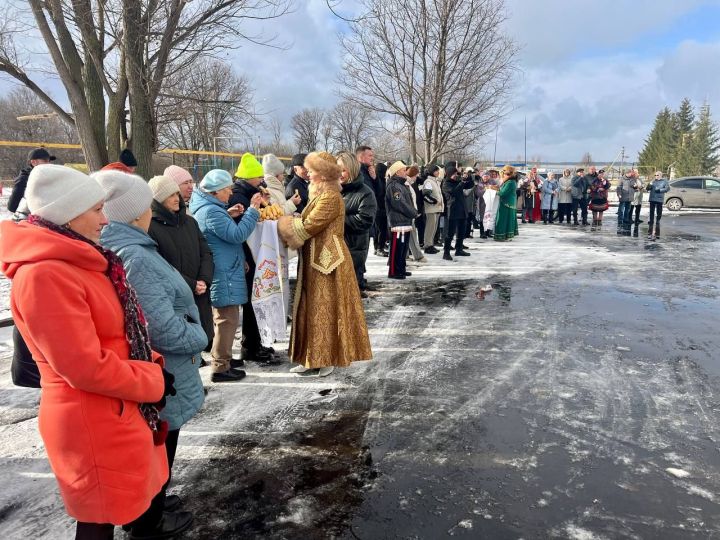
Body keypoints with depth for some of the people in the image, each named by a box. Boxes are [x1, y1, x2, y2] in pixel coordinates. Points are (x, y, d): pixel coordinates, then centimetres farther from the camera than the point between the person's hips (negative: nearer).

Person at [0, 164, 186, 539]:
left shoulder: (76, 261, 5)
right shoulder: (44, 275, -26)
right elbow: (86, 367, -27)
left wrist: (153, 364, 2)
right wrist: (154, 380, -14)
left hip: (119, 407, 9)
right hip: (92, 420, -9)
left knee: (137, 478, 28)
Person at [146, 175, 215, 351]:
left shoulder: (190, 222, 13)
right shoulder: (151, 227, -8)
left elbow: (206, 253, 9)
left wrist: (204, 280, -9)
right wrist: (191, 284, -15)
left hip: (199, 297, 6)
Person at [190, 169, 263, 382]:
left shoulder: (206, 208, 11)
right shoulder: (211, 212, -21)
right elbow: (237, 235, -25)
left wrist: (228, 216, 8)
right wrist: (252, 210, -20)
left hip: (222, 273, 11)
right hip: (223, 274, -11)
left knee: (224, 318, 22)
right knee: (227, 319, -2)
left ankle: (222, 358, 35)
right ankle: (221, 368, 7)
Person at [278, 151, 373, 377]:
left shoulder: (331, 197, -17)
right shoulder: (320, 195, 16)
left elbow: (307, 227, -20)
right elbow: (308, 223, 12)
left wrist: (283, 222, -7)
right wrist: (290, 220, -1)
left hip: (327, 261, -10)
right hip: (314, 260, 10)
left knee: (326, 309, 1)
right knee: (313, 309, 12)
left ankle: (328, 358, 14)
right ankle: (313, 358, 21)